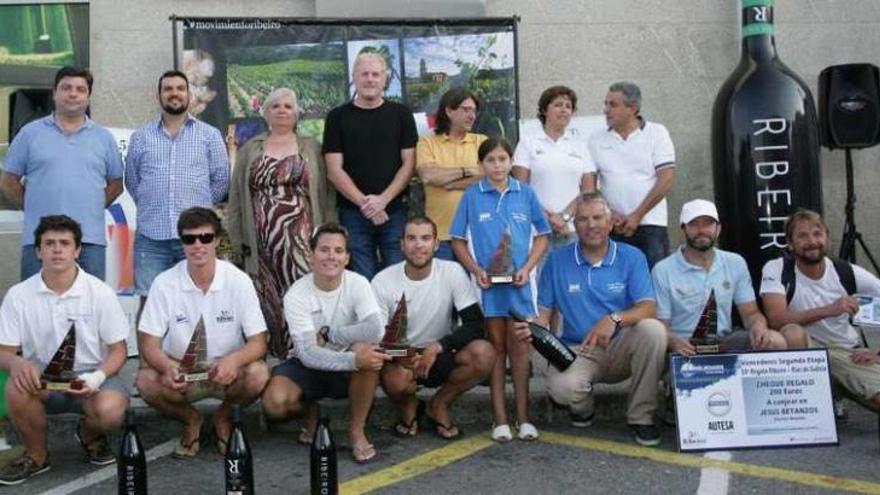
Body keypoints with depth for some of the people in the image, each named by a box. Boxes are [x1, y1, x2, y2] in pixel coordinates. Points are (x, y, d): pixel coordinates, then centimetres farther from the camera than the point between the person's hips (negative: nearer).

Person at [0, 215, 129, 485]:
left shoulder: (100, 293, -7)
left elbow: (118, 350, -2)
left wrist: (97, 377, -23)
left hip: (90, 379, -1)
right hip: (42, 380, 1)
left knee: (110, 410, -33)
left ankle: (90, 433, 9)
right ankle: (36, 454, -4)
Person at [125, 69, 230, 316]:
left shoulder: (210, 135, 9)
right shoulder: (140, 137, 12)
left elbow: (221, 180, 10)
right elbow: (131, 181, 16)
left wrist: (199, 206, 11)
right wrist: (153, 206, 11)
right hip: (151, 236, 1)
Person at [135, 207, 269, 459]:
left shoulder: (238, 281, -11)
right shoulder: (164, 283, -10)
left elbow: (258, 343, -13)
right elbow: (148, 343, -9)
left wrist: (234, 359, -36)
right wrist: (168, 367, -33)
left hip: (227, 372, 0)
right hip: (180, 374, 1)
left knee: (258, 374, -31)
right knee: (146, 381, -29)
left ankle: (223, 417, 4)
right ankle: (190, 420, 4)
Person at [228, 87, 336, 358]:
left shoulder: (311, 148, 12)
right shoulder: (250, 150, 16)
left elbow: (325, 196, 7)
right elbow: (236, 198, 12)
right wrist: (237, 241, 4)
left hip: (300, 241, -1)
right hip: (261, 246, 2)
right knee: (267, 307, 0)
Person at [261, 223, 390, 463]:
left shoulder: (358, 284, -14)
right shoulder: (296, 295, -17)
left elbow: (375, 331, -31)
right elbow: (307, 354, -26)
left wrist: (328, 334, -23)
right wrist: (354, 360, -39)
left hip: (348, 370, 0)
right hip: (307, 365, 0)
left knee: (367, 350, -34)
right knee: (274, 402, -29)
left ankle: (357, 429, -13)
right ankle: (310, 413, 10)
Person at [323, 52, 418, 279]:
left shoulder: (401, 114, 8)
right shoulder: (338, 117, 6)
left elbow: (408, 163, 3)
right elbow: (334, 171, 0)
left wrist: (383, 199, -10)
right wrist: (364, 203, -11)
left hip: (395, 211, 0)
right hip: (353, 212, 0)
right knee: (362, 280, 1)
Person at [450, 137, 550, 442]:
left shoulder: (525, 193, 3)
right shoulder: (472, 195, 1)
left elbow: (542, 235, 7)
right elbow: (458, 240, 5)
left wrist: (527, 268, -6)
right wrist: (476, 270, -7)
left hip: (518, 281, 0)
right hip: (488, 281, 0)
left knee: (519, 348, 4)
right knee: (496, 348, 6)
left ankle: (523, 418, 13)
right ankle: (500, 419, 12)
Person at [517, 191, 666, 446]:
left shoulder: (631, 257, 0)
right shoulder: (558, 260, 3)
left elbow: (648, 308, -11)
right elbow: (544, 310, 3)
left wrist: (614, 319, -30)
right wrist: (532, 328, -21)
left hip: (620, 349, 1)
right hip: (576, 351, -1)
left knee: (653, 329, -31)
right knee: (562, 387, -34)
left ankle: (641, 416, -13)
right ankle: (582, 406, 9)